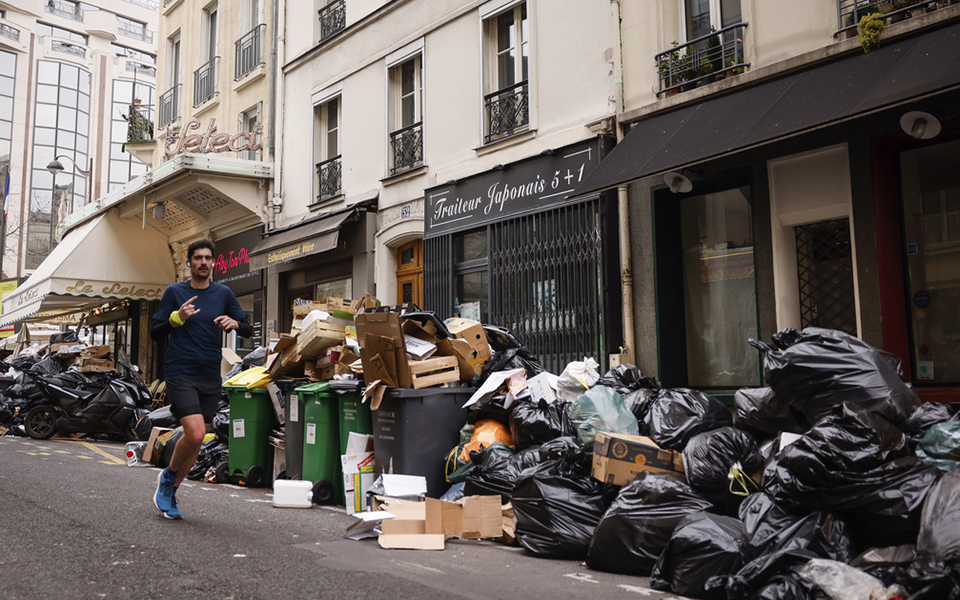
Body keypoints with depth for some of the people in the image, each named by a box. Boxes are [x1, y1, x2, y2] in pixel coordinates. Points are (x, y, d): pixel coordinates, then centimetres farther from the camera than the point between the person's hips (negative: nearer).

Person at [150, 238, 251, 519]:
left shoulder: (223, 293, 8)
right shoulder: (174, 292, 2)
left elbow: (248, 330, 7)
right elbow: (155, 333, 2)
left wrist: (235, 323, -16)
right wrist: (177, 318, -16)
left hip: (210, 377, 4)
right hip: (180, 374, -4)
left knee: (196, 440, 7)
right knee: (195, 434, -19)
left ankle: (169, 491, 27)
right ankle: (168, 475, 9)